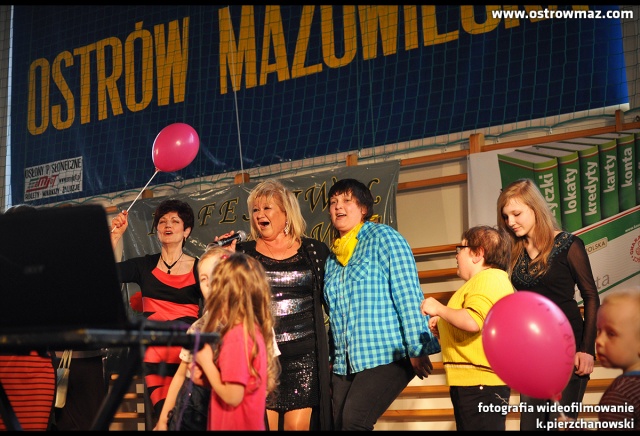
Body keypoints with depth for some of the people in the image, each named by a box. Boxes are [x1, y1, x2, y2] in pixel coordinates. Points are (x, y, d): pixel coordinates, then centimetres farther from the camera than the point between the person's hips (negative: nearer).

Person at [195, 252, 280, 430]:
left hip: (236, 425, -8)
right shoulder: (256, 330, 3)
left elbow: (233, 396, -23)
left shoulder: (235, 336, -22)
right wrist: (206, 375, 3)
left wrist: (205, 362, -12)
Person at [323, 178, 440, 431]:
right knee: (336, 424, -2)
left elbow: (407, 294, -9)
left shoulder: (383, 237, -2)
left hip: (388, 355, -6)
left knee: (353, 422, -22)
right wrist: (331, 358, 16)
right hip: (346, 363, 7)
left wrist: (417, 349, -14)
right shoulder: (333, 256, 17)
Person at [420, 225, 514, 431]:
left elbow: (472, 321, -26)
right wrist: (441, 329, 14)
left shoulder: (490, 277, -10)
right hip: (469, 382, 11)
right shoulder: (479, 281, 24)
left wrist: (439, 309, -12)